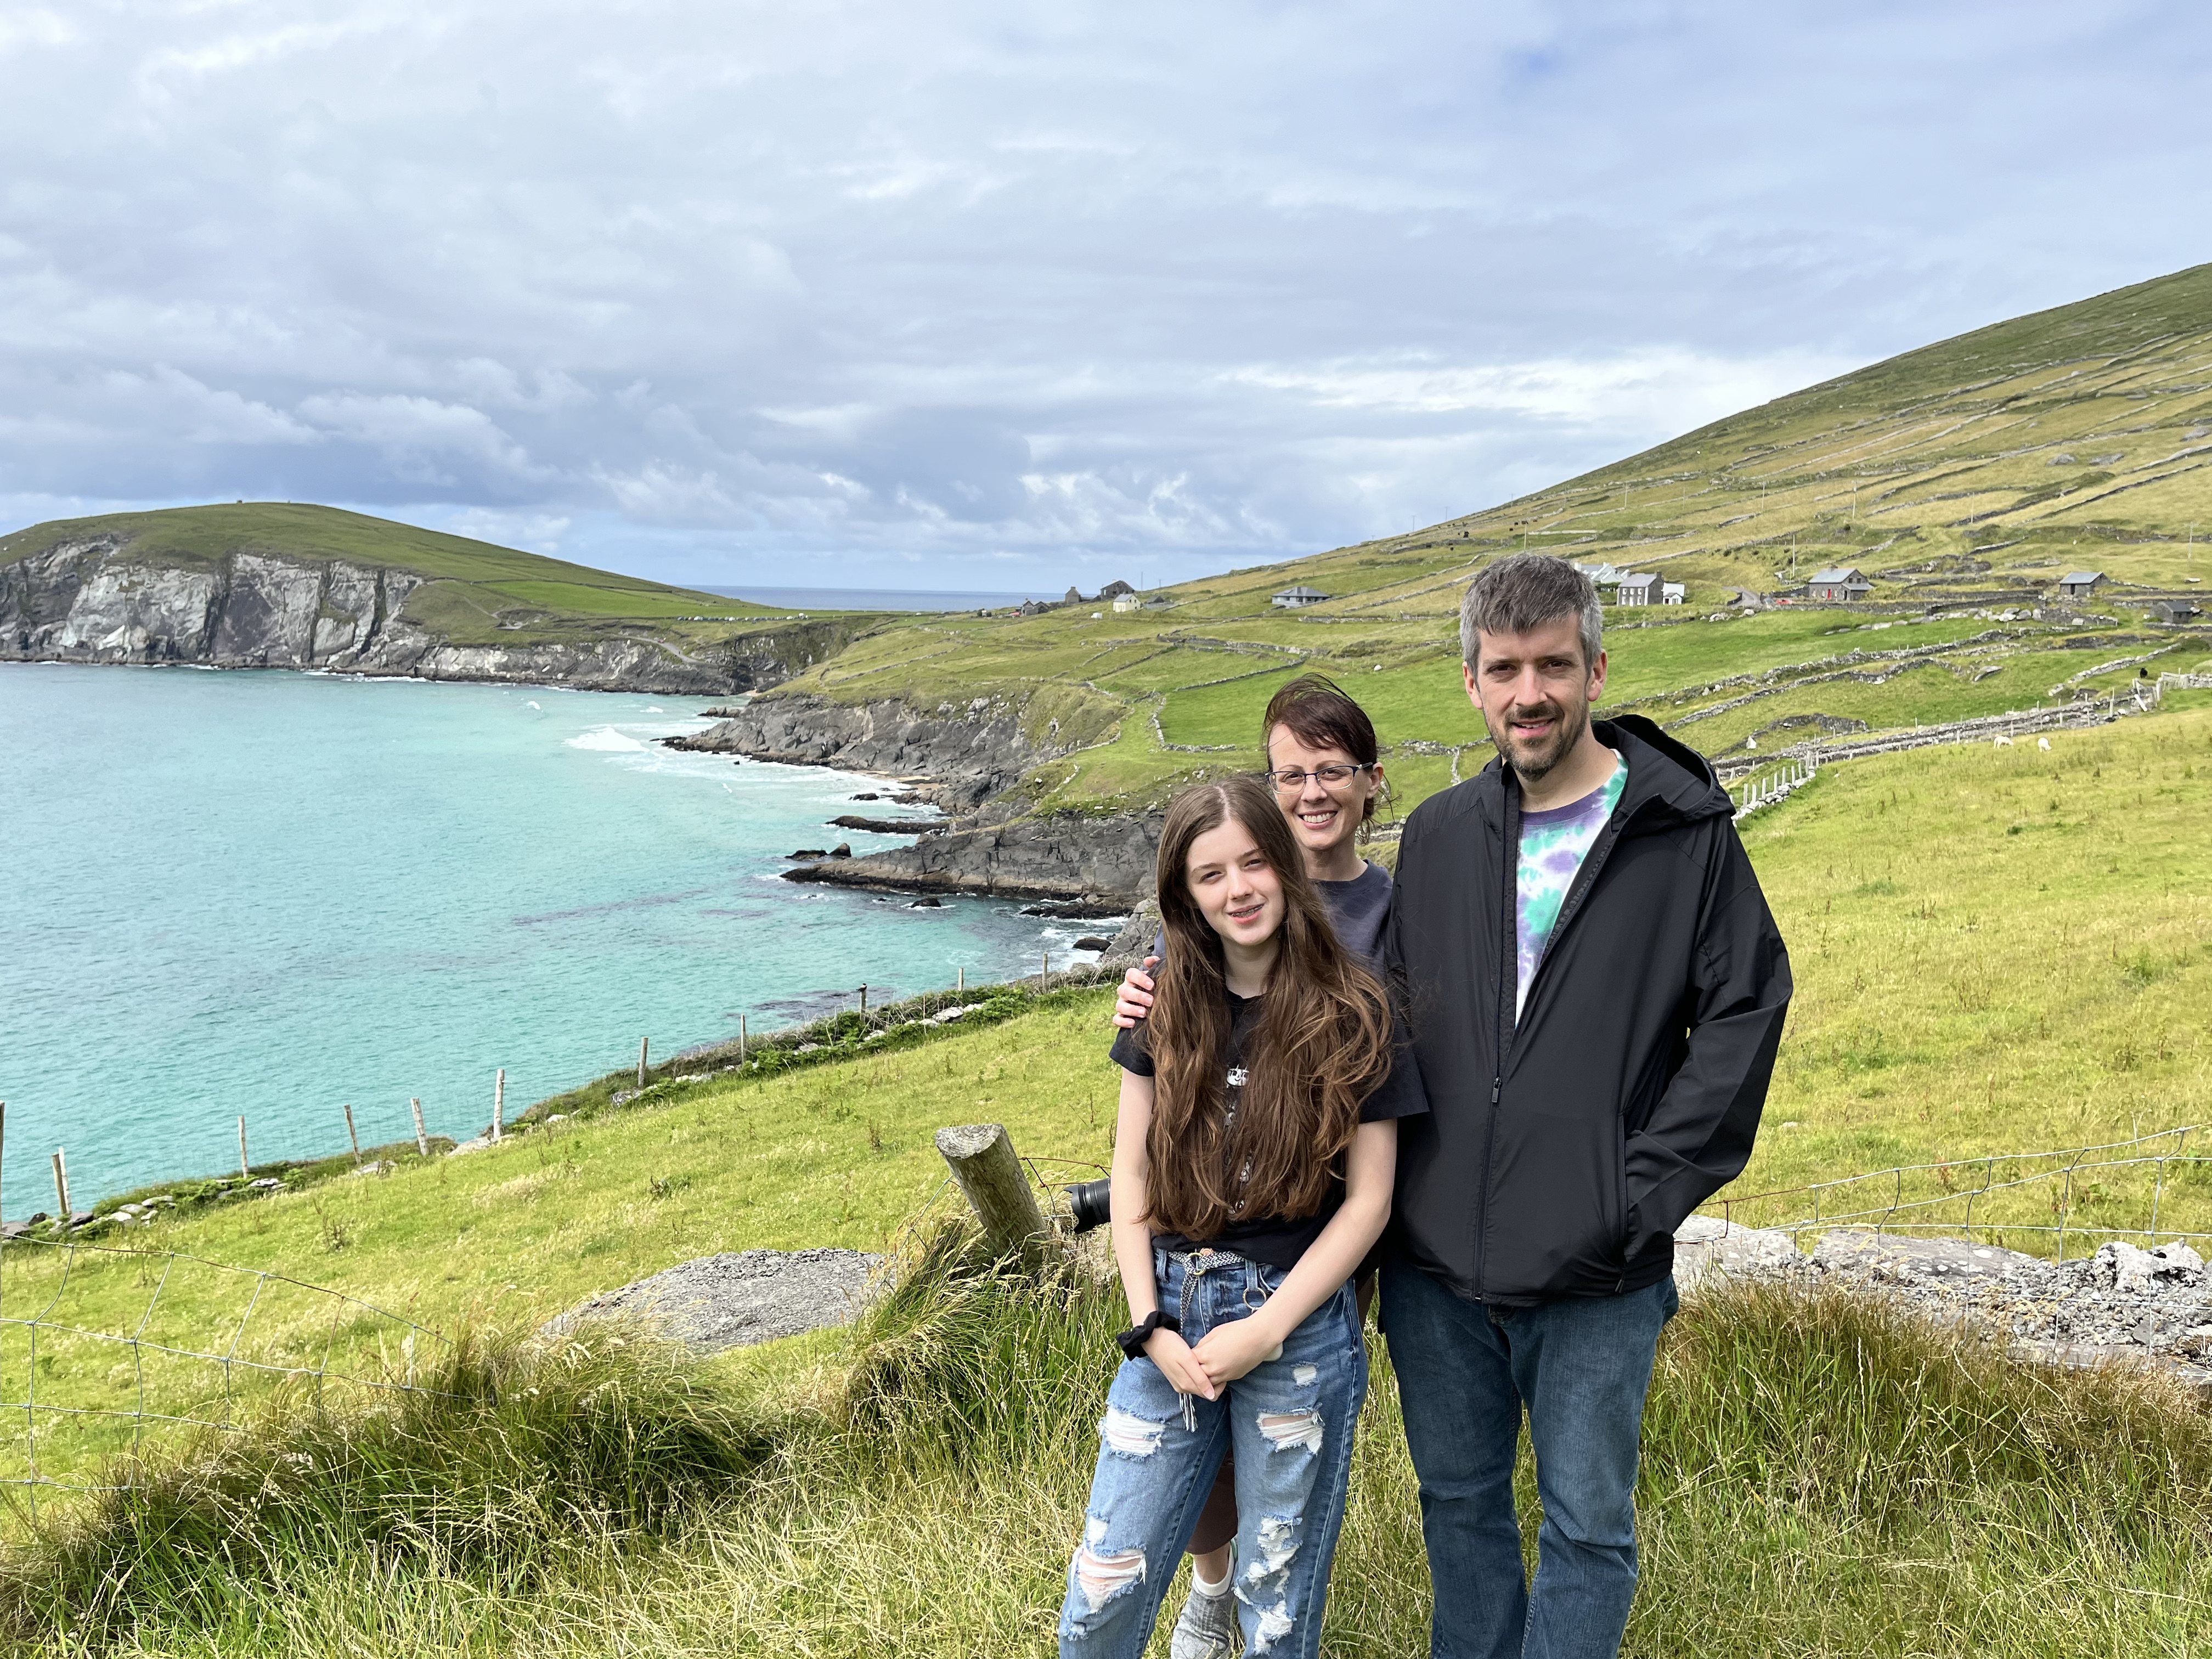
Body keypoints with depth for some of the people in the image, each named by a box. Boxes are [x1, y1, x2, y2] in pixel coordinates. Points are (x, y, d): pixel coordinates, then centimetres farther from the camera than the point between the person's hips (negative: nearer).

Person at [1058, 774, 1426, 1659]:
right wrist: (1149, 1327, -5)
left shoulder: (1352, 1014, -7)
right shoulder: (1167, 1006, 2)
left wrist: (1265, 1331, -12)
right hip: (1171, 1317, 3)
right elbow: (1131, 1173, 4)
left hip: (1300, 1324, -3)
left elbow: (1368, 1199, -7)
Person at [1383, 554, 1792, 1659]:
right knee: (1459, 1504, 19)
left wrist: (1645, 1192, -12)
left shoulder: (1685, 830, -6)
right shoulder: (1438, 835, 6)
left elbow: (1745, 1010, -7)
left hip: (1595, 1278, -4)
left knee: (1587, 1530, 11)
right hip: (1435, 1264, 4)